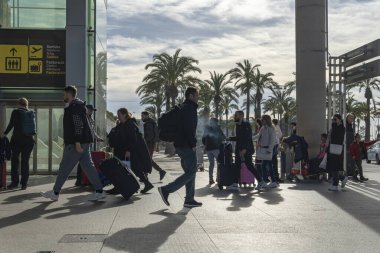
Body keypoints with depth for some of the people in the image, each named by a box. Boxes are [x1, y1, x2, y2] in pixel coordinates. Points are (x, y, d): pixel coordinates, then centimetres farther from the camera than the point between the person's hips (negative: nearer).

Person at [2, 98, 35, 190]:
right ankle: (24, 184, 6)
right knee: (25, 162, 6)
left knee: (14, 161, 8)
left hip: (17, 140, -3)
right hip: (28, 140, 3)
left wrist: (4, 134, 7)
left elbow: (11, 124, -4)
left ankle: (14, 182, 5)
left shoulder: (16, 112, -2)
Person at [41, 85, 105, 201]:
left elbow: (78, 125, -21)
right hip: (84, 142, 10)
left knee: (64, 168, -1)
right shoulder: (77, 105, 20)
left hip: (75, 143, -10)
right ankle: (99, 191, 2)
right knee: (88, 166, 6)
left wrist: (77, 142, -24)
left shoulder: (74, 106, -12)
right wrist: (67, 140, 27)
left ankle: (55, 193, 8)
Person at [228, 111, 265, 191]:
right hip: (239, 150, 9)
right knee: (237, 166, 6)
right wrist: (229, 138, 10)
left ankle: (260, 181, 8)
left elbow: (248, 138, -19)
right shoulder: (238, 125, 14)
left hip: (246, 150, -9)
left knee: (249, 166, -5)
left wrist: (244, 149, -26)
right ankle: (235, 184, 8)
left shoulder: (246, 125, -12)